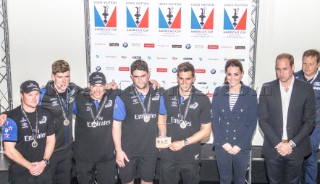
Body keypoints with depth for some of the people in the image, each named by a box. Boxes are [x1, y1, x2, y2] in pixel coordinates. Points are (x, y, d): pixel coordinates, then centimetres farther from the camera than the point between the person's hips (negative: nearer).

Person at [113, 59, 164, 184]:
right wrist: (118, 150, -9)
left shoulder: (158, 94, -5)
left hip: (150, 149, 2)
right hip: (128, 150, -2)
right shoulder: (123, 97, -13)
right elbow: (116, 124, -8)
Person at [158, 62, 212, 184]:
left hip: (191, 156, -1)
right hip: (168, 154, 1)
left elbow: (206, 131, -6)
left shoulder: (203, 100, -9)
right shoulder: (167, 95, -5)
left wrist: (183, 143, -14)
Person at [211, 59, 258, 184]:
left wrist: (240, 145, -11)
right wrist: (224, 143, -9)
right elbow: (214, 120, -1)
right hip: (222, 146, 1)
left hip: (242, 147, -1)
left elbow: (252, 122, -5)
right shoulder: (218, 92, 0)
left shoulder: (250, 94, -3)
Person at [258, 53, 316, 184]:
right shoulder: (267, 89, -1)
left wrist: (291, 144, -11)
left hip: (296, 149, 0)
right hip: (273, 148, 1)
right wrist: (278, 143, -11)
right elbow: (263, 120, -2)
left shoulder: (306, 89, -3)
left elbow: (309, 121, -3)